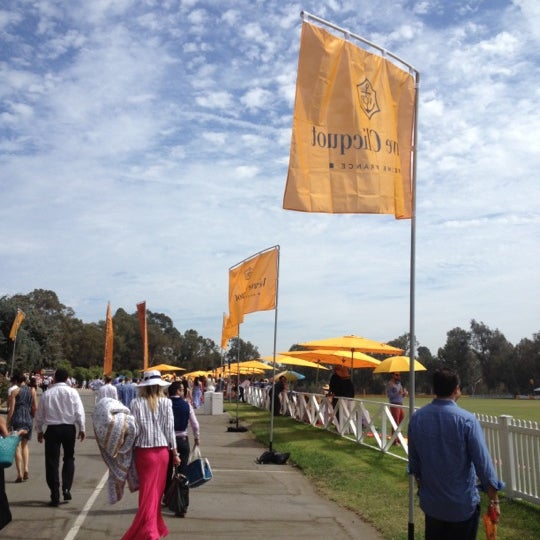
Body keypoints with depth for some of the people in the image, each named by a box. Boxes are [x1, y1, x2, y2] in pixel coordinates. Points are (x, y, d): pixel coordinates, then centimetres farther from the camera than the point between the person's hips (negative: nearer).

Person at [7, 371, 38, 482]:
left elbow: (11, 409, -7)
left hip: (17, 419, -3)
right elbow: (35, 407, 4)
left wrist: (7, 423, 0)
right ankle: (26, 468, 5)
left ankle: (20, 473, -3)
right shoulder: (32, 390, 5)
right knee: (25, 444, 19)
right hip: (28, 420, 3)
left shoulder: (15, 391, -4)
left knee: (17, 446, 2)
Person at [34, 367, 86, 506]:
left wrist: (39, 430, 18)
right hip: (69, 428, 0)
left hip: (52, 429, 0)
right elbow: (79, 412, -7)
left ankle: (55, 496, 5)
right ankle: (66, 489, 7)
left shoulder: (47, 393, 0)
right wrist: (82, 428, 2)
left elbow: (39, 414, 6)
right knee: (69, 458, 18)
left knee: (52, 461, 5)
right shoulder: (72, 392, -4)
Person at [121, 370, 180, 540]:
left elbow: (134, 429, -8)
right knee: (157, 491, 15)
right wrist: (175, 453, 6)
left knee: (148, 492, 9)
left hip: (144, 451, -1)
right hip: (162, 451, 1)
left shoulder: (136, 403, -6)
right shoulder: (166, 402, -4)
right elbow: (169, 429, -2)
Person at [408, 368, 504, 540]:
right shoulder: (466, 419, -20)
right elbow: (483, 462, -18)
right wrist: (494, 500, -8)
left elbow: (413, 459, 3)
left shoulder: (417, 418, -7)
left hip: (431, 501, 4)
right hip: (462, 503, -4)